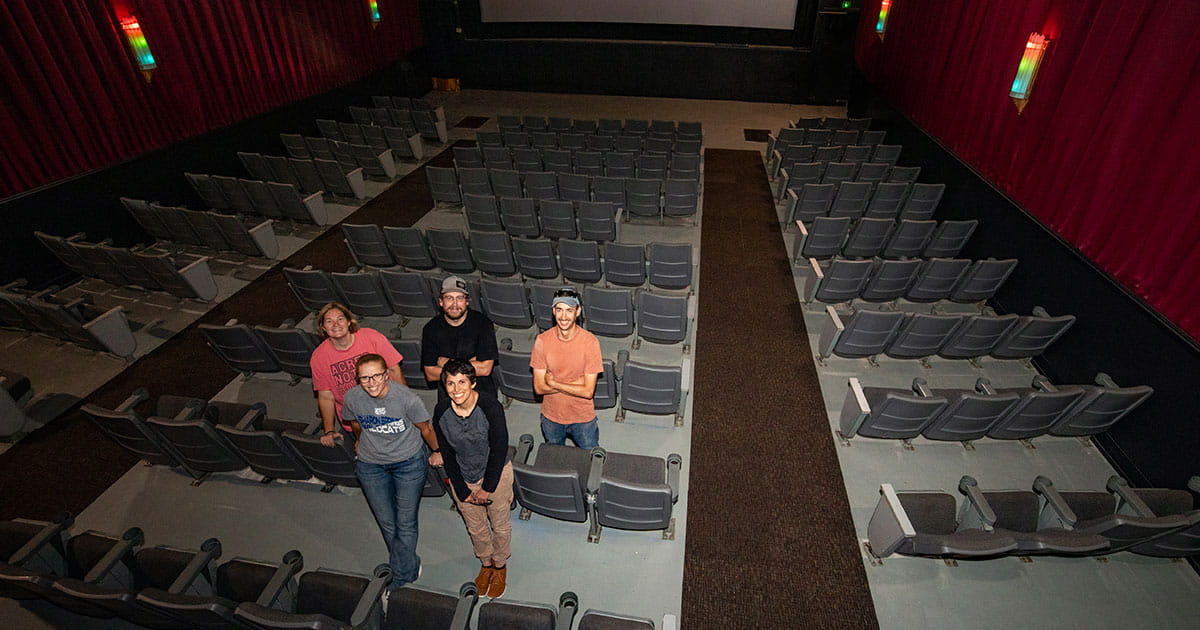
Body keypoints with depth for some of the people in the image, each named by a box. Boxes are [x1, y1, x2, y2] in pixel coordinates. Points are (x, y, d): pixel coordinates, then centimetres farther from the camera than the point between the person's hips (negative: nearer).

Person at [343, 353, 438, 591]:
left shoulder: (406, 398, -28)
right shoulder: (352, 398, -19)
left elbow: (425, 429, -11)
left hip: (409, 463, -3)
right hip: (371, 466, 3)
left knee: (406, 523, 8)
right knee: (387, 523, 15)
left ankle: (401, 575, 33)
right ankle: (409, 565, 41)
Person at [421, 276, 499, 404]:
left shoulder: (482, 323, -6)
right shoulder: (431, 329, 2)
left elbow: (485, 369, -11)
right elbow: (430, 375, -2)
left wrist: (447, 363, -6)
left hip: (481, 391, -2)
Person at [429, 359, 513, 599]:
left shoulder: (490, 406, -28)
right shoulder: (441, 411, -17)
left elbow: (499, 449, -20)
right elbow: (447, 453, -7)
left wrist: (487, 487, -14)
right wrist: (463, 491, -7)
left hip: (495, 474, -3)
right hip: (462, 478, 3)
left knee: (500, 525, 18)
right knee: (475, 528, 23)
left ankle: (500, 566, 47)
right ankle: (486, 564, 51)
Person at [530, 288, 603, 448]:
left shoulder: (590, 342, -20)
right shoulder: (542, 340, -15)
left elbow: (588, 391, -20)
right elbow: (539, 387, -15)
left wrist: (553, 383, -21)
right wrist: (577, 384, -22)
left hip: (582, 417, -2)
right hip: (551, 416, 2)